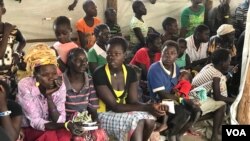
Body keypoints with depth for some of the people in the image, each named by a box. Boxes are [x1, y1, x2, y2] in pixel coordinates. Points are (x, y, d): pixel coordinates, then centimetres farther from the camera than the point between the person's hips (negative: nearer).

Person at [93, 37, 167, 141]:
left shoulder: (130, 72, -1)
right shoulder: (99, 74, -19)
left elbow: (133, 102, -4)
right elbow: (114, 106, -23)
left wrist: (151, 107, -26)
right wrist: (147, 107, -31)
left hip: (122, 112, 5)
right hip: (104, 116, -5)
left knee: (149, 119, -21)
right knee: (138, 121, -28)